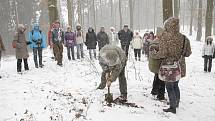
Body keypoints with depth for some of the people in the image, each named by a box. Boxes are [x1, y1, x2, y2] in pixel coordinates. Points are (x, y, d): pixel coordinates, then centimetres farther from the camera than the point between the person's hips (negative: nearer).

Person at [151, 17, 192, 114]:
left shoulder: (165, 37, -18)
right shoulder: (183, 38, -3)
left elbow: (162, 54, -19)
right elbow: (188, 53, 4)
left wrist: (155, 53, 0)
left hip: (169, 66, -6)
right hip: (180, 66, 6)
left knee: (169, 87, 8)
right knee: (175, 85, 24)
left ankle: (173, 107, 15)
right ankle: (176, 103, 40)